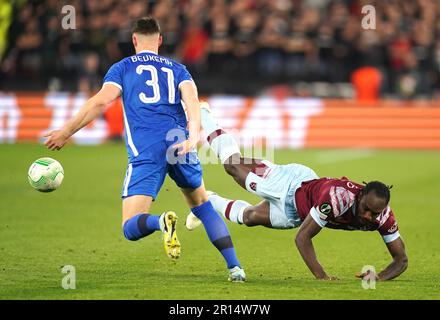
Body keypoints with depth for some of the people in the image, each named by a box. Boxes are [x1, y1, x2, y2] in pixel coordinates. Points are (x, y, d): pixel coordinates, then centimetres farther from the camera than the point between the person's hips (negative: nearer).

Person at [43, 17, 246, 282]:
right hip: (180, 144, 3)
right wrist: (193, 137, -12)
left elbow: (101, 101, 0)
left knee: (131, 228, -3)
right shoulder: (177, 69, 23)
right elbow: (192, 99, 2)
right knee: (202, 204, 25)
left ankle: (162, 221, -39)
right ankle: (235, 267, 12)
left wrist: (66, 132, 5)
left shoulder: (123, 67, 16)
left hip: (145, 151, -3)